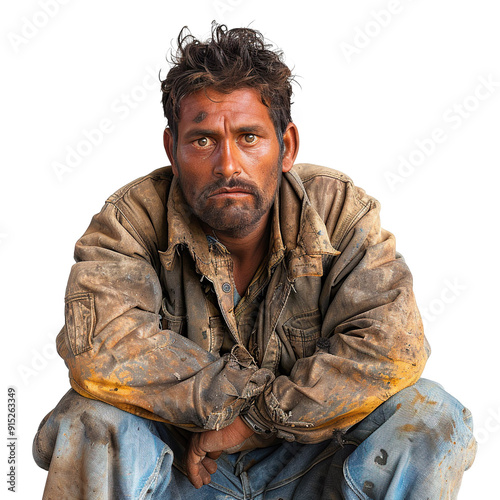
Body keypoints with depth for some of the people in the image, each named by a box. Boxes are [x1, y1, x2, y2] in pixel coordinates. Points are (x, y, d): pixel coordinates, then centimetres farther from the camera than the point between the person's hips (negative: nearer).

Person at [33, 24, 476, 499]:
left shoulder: (339, 212, -13)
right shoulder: (133, 219, -16)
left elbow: (391, 347, -23)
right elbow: (98, 351, -31)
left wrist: (252, 420, -24)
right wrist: (251, 391, -25)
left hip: (308, 459, 2)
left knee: (431, 419, -23)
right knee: (91, 422, -31)